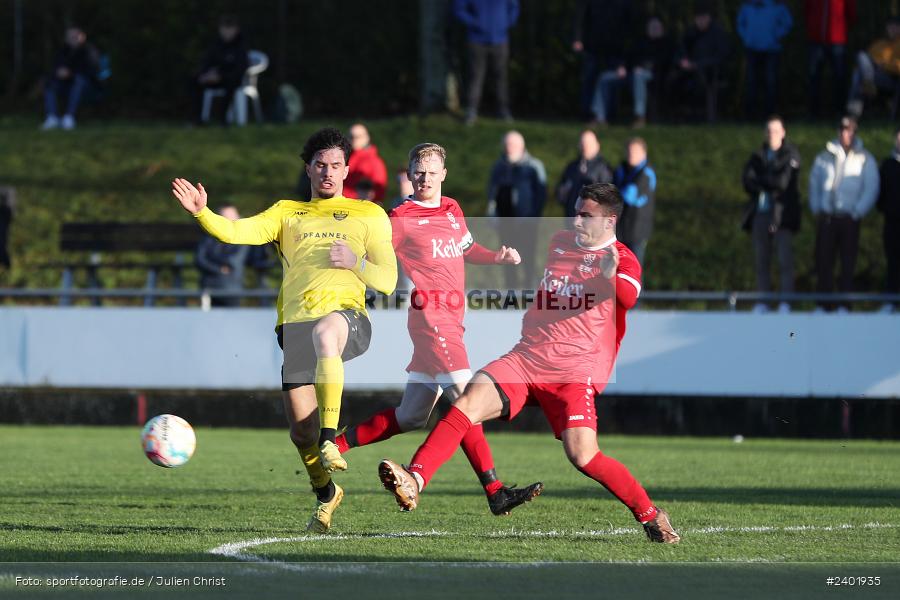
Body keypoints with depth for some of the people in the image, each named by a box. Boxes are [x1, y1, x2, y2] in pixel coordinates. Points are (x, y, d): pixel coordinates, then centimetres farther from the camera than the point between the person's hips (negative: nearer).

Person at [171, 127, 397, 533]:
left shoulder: (368, 215, 19)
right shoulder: (287, 213, 25)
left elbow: (388, 280, 14)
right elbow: (237, 232, 8)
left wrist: (355, 262, -5)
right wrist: (201, 213, -11)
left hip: (346, 313, -3)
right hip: (295, 322, 3)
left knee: (324, 332, -42)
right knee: (300, 428, -5)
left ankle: (330, 439, -46)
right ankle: (325, 492, 24)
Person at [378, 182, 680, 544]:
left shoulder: (622, 259, -2)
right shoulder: (559, 243, 17)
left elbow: (628, 297, -27)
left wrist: (610, 275, -43)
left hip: (576, 370, -5)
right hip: (527, 357, 5)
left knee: (582, 455, -20)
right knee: (468, 403, -20)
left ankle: (650, 515, 0)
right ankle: (413, 482, -32)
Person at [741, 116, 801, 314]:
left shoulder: (791, 155, 0)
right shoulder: (758, 155, 13)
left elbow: (784, 181, -12)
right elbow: (747, 182, 0)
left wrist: (760, 181, -3)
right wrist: (771, 184, -12)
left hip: (782, 214, -5)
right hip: (760, 213, 5)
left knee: (785, 259, -8)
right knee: (762, 260, 6)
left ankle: (786, 303, -8)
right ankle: (762, 303, 10)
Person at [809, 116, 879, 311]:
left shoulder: (865, 159, 0)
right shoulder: (825, 156, 7)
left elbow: (871, 189, -2)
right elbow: (814, 184, 12)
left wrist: (857, 212, -9)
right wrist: (816, 209, 3)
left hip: (849, 220, -2)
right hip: (826, 218, 2)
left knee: (848, 263, 0)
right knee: (823, 261, 1)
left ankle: (844, 305, 4)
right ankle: (822, 304, 7)